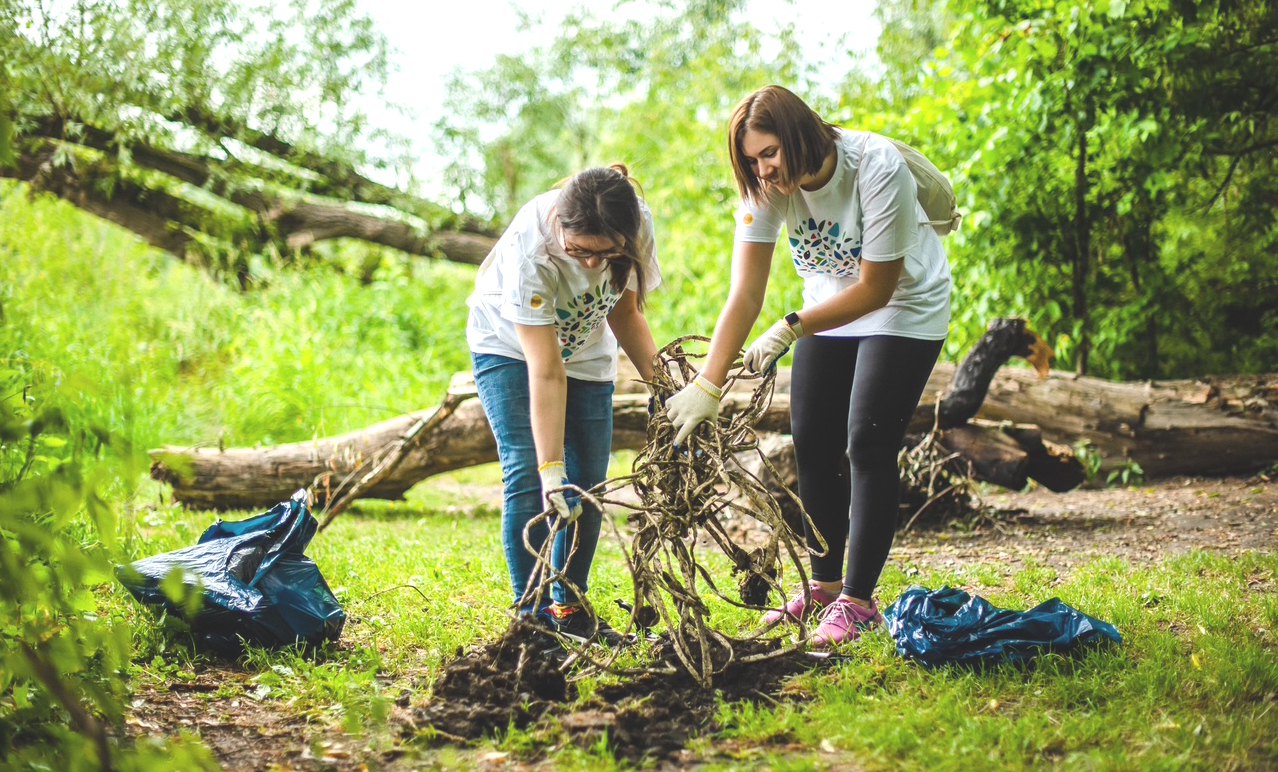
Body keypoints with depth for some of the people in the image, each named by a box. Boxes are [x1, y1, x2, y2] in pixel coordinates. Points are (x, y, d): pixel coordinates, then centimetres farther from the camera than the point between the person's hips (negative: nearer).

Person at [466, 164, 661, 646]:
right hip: (510, 346, -4)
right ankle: (533, 611, -7)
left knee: (589, 483, -2)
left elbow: (625, 312, -7)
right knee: (527, 475, -15)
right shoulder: (530, 249, -40)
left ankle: (570, 607, 9)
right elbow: (545, 374, -38)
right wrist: (551, 471, -39)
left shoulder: (637, 225, -27)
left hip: (585, 349, 4)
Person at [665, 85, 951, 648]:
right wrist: (707, 385, -29)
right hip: (830, 305, 5)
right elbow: (745, 295, -21)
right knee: (813, 445, 3)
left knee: (868, 446, -13)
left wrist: (791, 329, -29)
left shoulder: (877, 168, -32)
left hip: (905, 307, -5)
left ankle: (857, 600, -6)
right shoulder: (766, 187, -18)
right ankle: (824, 585, 17)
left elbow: (876, 289, -25)